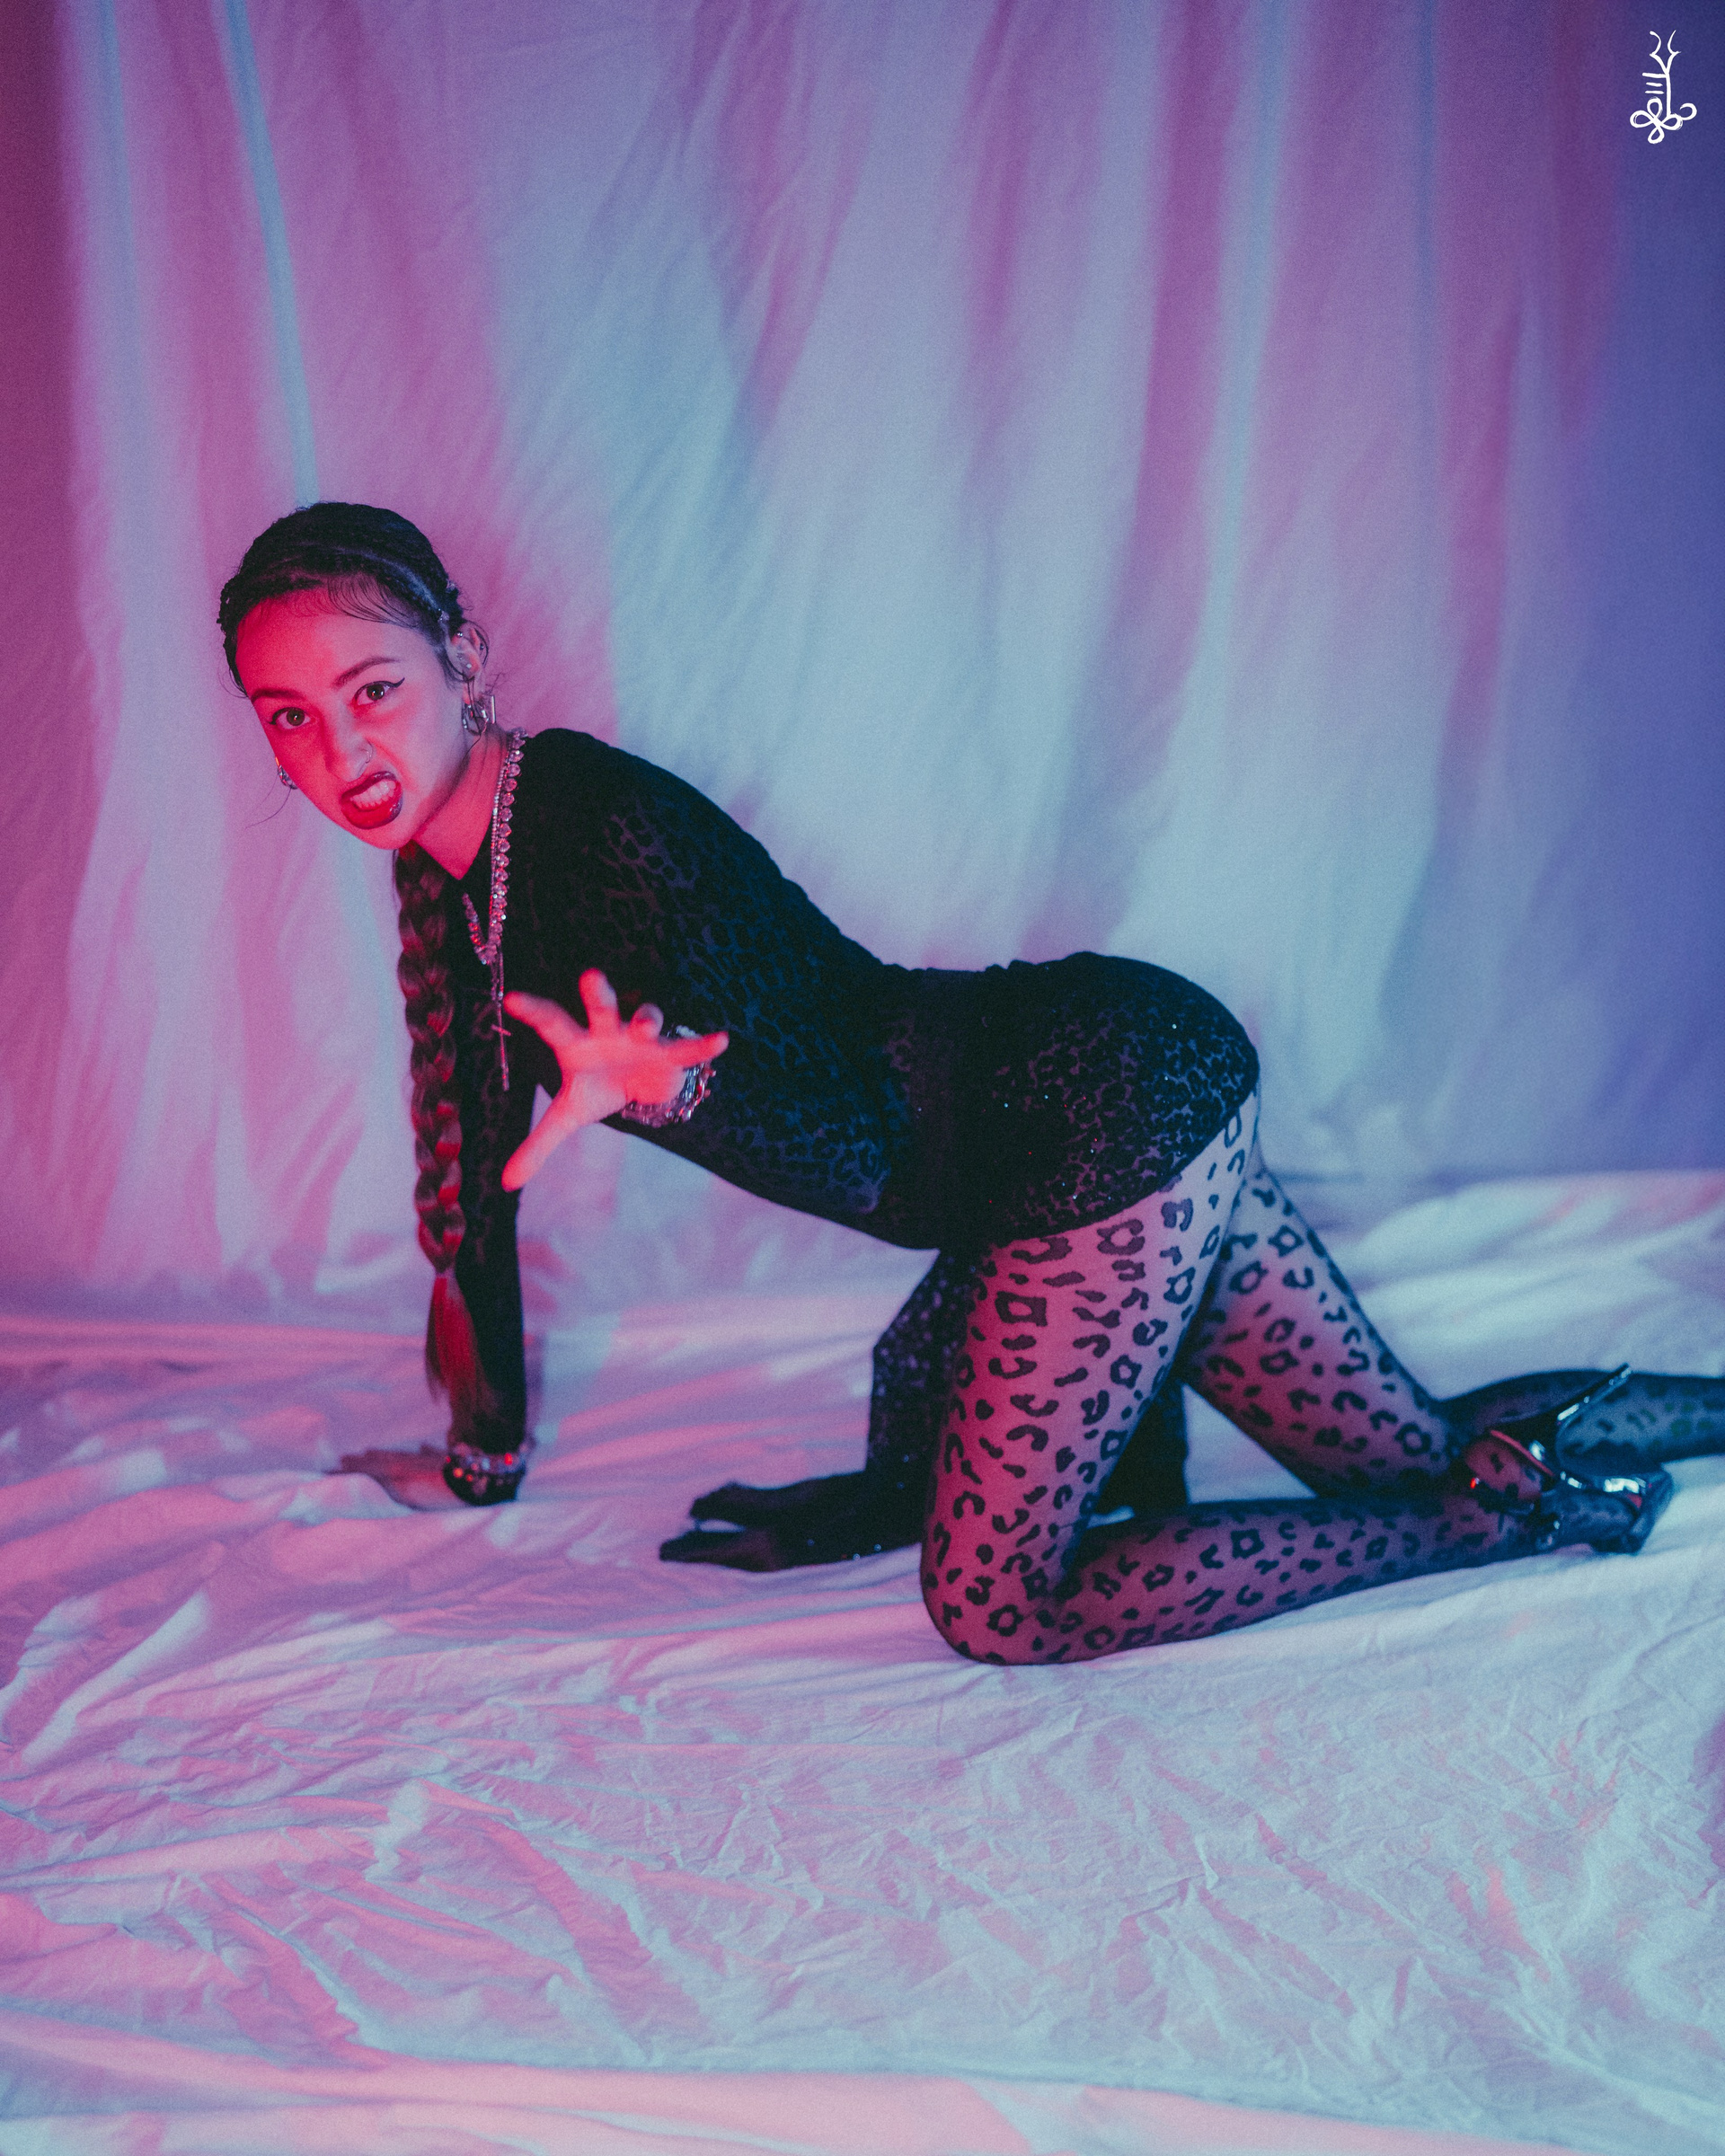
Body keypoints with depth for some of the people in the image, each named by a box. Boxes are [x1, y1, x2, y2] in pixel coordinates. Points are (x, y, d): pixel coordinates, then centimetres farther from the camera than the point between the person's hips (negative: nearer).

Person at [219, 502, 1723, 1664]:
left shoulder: (609, 837, -21)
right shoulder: (447, 867, 7)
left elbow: (849, 1156, -22)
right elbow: (472, 1155, 15)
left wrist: (656, 1091, -42)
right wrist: (484, 1453, 22)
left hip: (1116, 1113, -9)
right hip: (1124, 1105, 9)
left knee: (997, 1607, -2)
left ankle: (1523, 1495, 1)